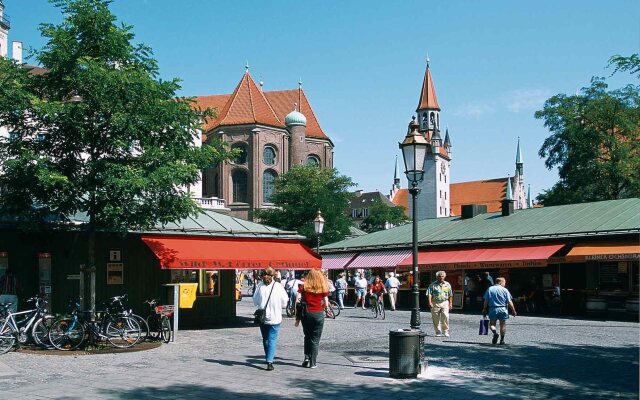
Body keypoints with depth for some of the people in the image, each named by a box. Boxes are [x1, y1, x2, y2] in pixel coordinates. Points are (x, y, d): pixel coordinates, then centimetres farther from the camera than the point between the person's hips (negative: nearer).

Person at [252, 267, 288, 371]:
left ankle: (269, 359, 28)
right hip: (275, 318, -2)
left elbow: (255, 302, 1)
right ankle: (270, 362, -9)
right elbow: (284, 303, -4)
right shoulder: (278, 286, -11)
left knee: (265, 339, 17)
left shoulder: (260, 286, -7)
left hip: (262, 318, 2)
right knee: (272, 339, 2)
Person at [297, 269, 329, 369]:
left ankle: (307, 357, 9)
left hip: (306, 313, 1)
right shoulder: (323, 287, 0)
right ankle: (312, 363, 6)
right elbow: (326, 303, -2)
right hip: (318, 314, -1)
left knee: (307, 336, 20)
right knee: (315, 339, 6)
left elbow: (298, 299, -4)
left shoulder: (303, 286, 2)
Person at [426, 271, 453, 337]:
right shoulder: (433, 284, 1)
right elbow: (429, 294, -5)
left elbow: (450, 295, 16)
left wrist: (450, 303, 11)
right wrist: (430, 302, -15)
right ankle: (438, 332, 13)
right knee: (436, 319, 2)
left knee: (445, 316, -13)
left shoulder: (447, 284, 11)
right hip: (435, 303, -1)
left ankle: (445, 331, -2)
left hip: (445, 302, 1)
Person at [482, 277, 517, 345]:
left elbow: (486, 301, 1)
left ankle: (495, 333, -18)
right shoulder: (505, 290, -1)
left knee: (492, 324, 10)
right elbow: (509, 302, -4)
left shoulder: (490, 289, 2)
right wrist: (513, 310, 4)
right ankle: (502, 339, 11)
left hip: (493, 309, 0)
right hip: (503, 309, 0)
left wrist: (484, 310, 9)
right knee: (503, 324, 10)